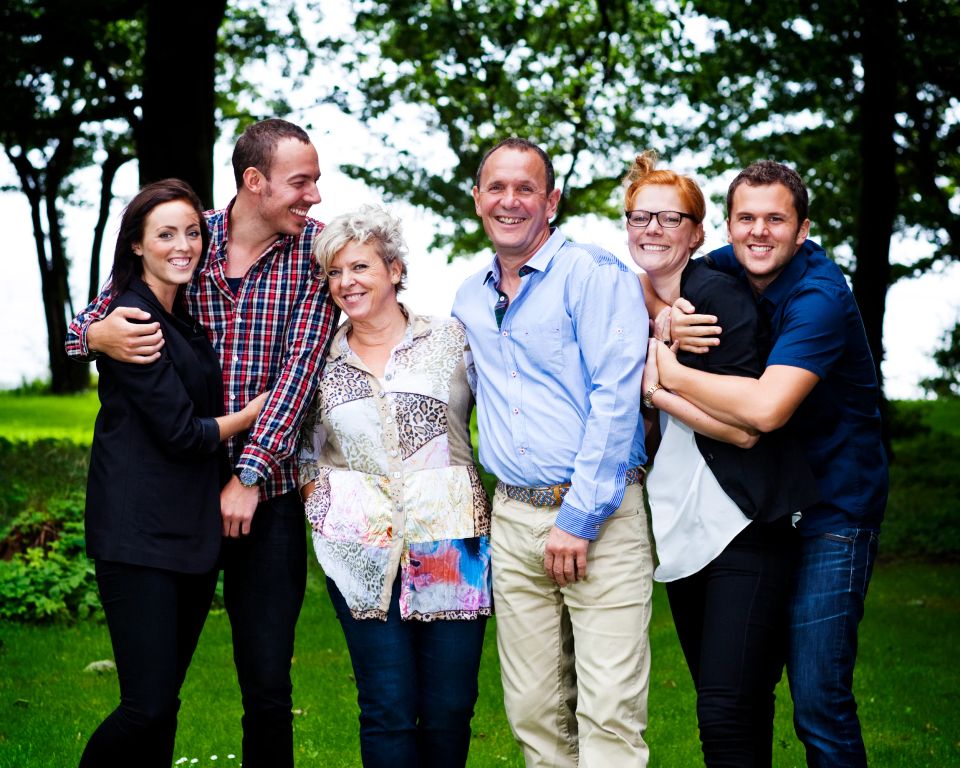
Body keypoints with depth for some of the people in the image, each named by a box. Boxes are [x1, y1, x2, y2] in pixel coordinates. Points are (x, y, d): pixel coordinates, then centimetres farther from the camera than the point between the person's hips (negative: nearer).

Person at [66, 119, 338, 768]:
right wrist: (99, 333, -19)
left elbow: (301, 364, -9)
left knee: (268, 686, 2)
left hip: (267, 495, -1)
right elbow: (89, 321, 7)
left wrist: (250, 474, -17)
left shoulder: (316, 248, -1)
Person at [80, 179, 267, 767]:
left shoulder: (187, 316, 15)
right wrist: (257, 410, 1)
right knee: (149, 707, -13)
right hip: (140, 535, -8)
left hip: (195, 530, 8)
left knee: (165, 700, 10)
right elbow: (182, 433, -14)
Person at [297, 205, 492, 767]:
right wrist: (323, 505, 6)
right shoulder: (322, 360, 10)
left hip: (451, 546, -1)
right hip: (364, 552, 1)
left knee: (450, 709, 1)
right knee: (389, 710, -2)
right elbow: (308, 452, 19)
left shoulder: (450, 339, 4)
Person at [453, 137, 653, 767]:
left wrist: (579, 520, -15)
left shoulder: (595, 275, -5)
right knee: (534, 712, 6)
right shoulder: (469, 300, 16)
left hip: (600, 517, -6)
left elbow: (616, 399, -13)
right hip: (513, 520, 6)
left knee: (610, 717, -10)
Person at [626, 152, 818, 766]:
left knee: (728, 713, -14)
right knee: (718, 709, 12)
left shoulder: (720, 296, -11)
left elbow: (746, 427, -16)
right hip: (681, 530, 8)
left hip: (743, 526, -8)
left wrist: (657, 387, -13)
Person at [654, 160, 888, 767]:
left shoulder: (819, 297, -21)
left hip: (832, 509, -7)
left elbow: (766, 408, -34)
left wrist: (672, 374, -21)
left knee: (818, 700, -12)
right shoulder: (723, 270, 0)